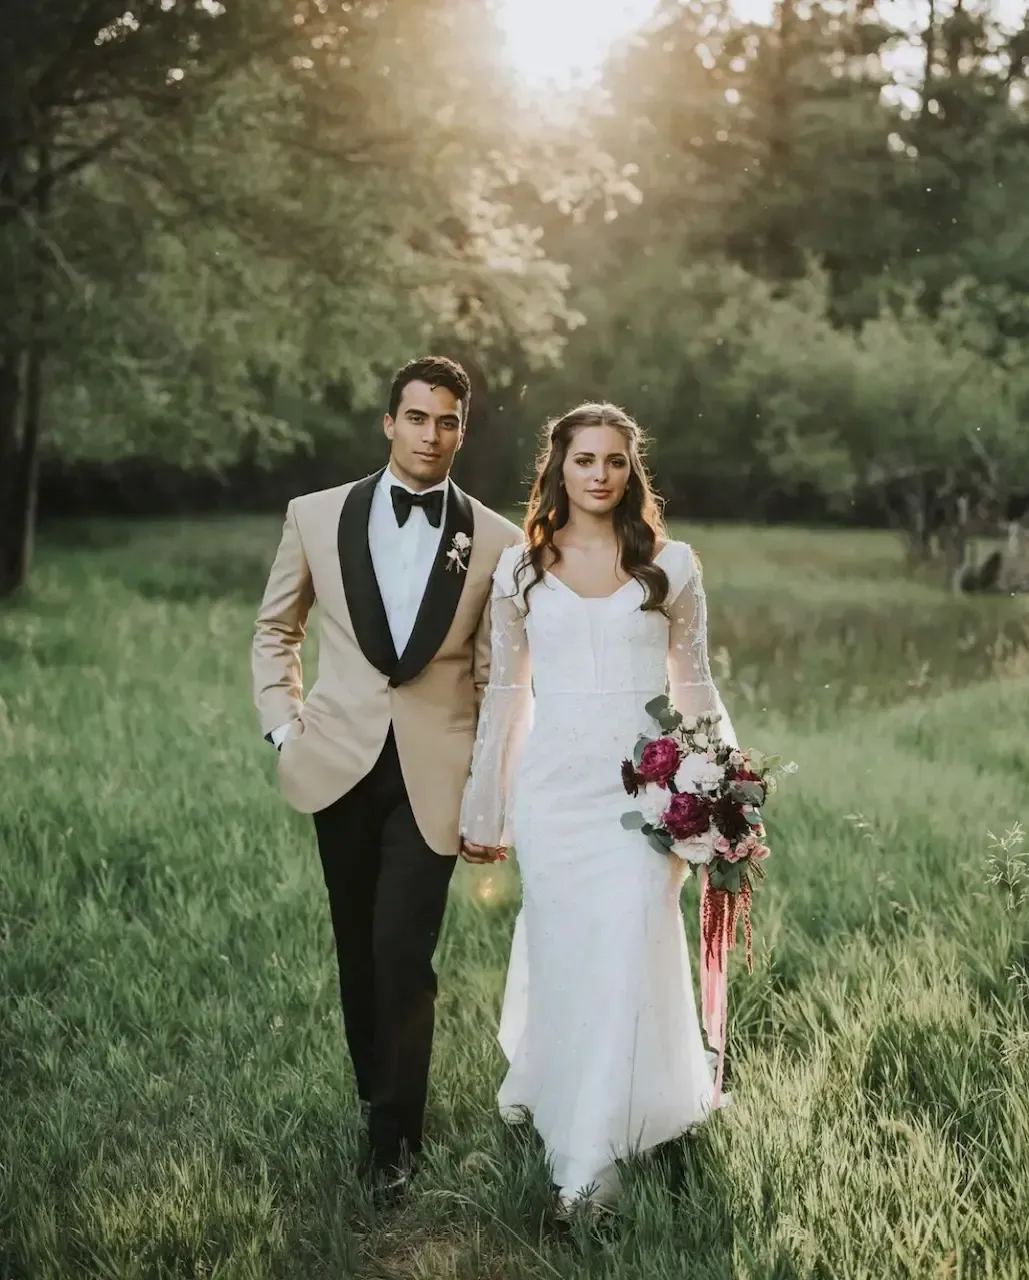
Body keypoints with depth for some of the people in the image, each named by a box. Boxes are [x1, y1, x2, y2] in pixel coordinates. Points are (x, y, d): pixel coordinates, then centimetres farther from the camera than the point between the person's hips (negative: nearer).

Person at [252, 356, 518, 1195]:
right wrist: (285, 725, 2)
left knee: (404, 956, -5)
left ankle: (395, 1132, 12)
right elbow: (276, 630, 13)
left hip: (432, 774, -2)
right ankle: (373, 1086, 36)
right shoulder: (317, 516, 2)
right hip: (341, 765, 2)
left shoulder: (496, 541, -3)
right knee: (357, 946, 15)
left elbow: (499, 679, -1)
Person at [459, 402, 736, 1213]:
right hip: (554, 782, 1)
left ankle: (589, 1157, 1)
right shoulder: (521, 567, 7)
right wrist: (486, 807, 11)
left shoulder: (671, 564, 5)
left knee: (630, 950, -7)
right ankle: (537, 1077, 34)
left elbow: (695, 683, 9)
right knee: (560, 949, 5)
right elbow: (506, 690, 11)